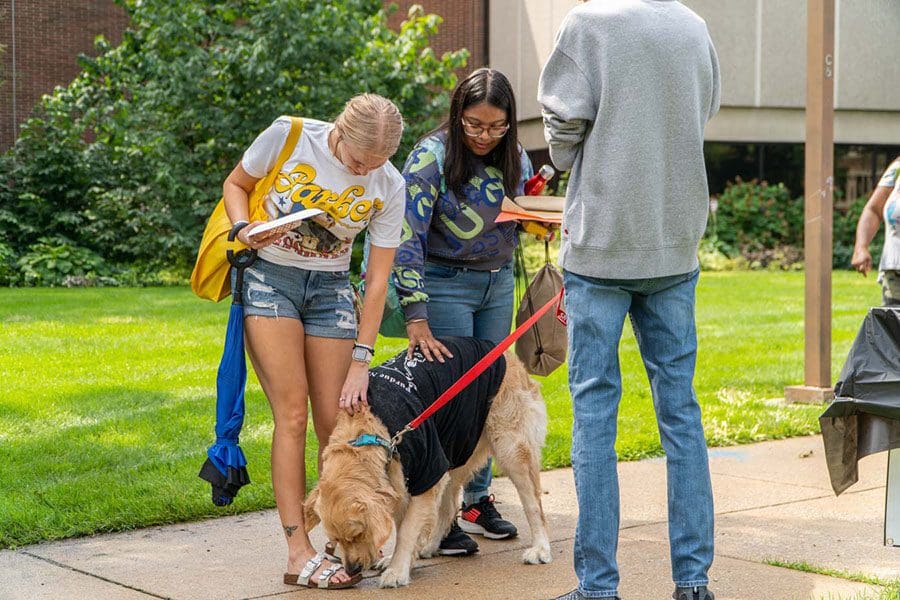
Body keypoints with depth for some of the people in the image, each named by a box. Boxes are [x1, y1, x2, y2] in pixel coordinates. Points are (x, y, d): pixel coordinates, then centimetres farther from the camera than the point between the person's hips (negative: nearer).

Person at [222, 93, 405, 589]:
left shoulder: (388, 188, -10)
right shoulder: (289, 136, -16)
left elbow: (378, 280, -6)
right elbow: (236, 184, 2)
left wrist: (360, 360, -9)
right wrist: (243, 228, -19)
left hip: (330, 288, 3)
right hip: (269, 277, -2)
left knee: (334, 421, -4)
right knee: (292, 412, -13)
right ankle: (298, 552, -14)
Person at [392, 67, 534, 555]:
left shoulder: (515, 158, 1)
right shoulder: (431, 157, -16)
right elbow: (407, 239, -22)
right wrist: (416, 320, -28)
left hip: (499, 282, 6)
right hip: (445, 282, -5)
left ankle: (477, 499, 20)